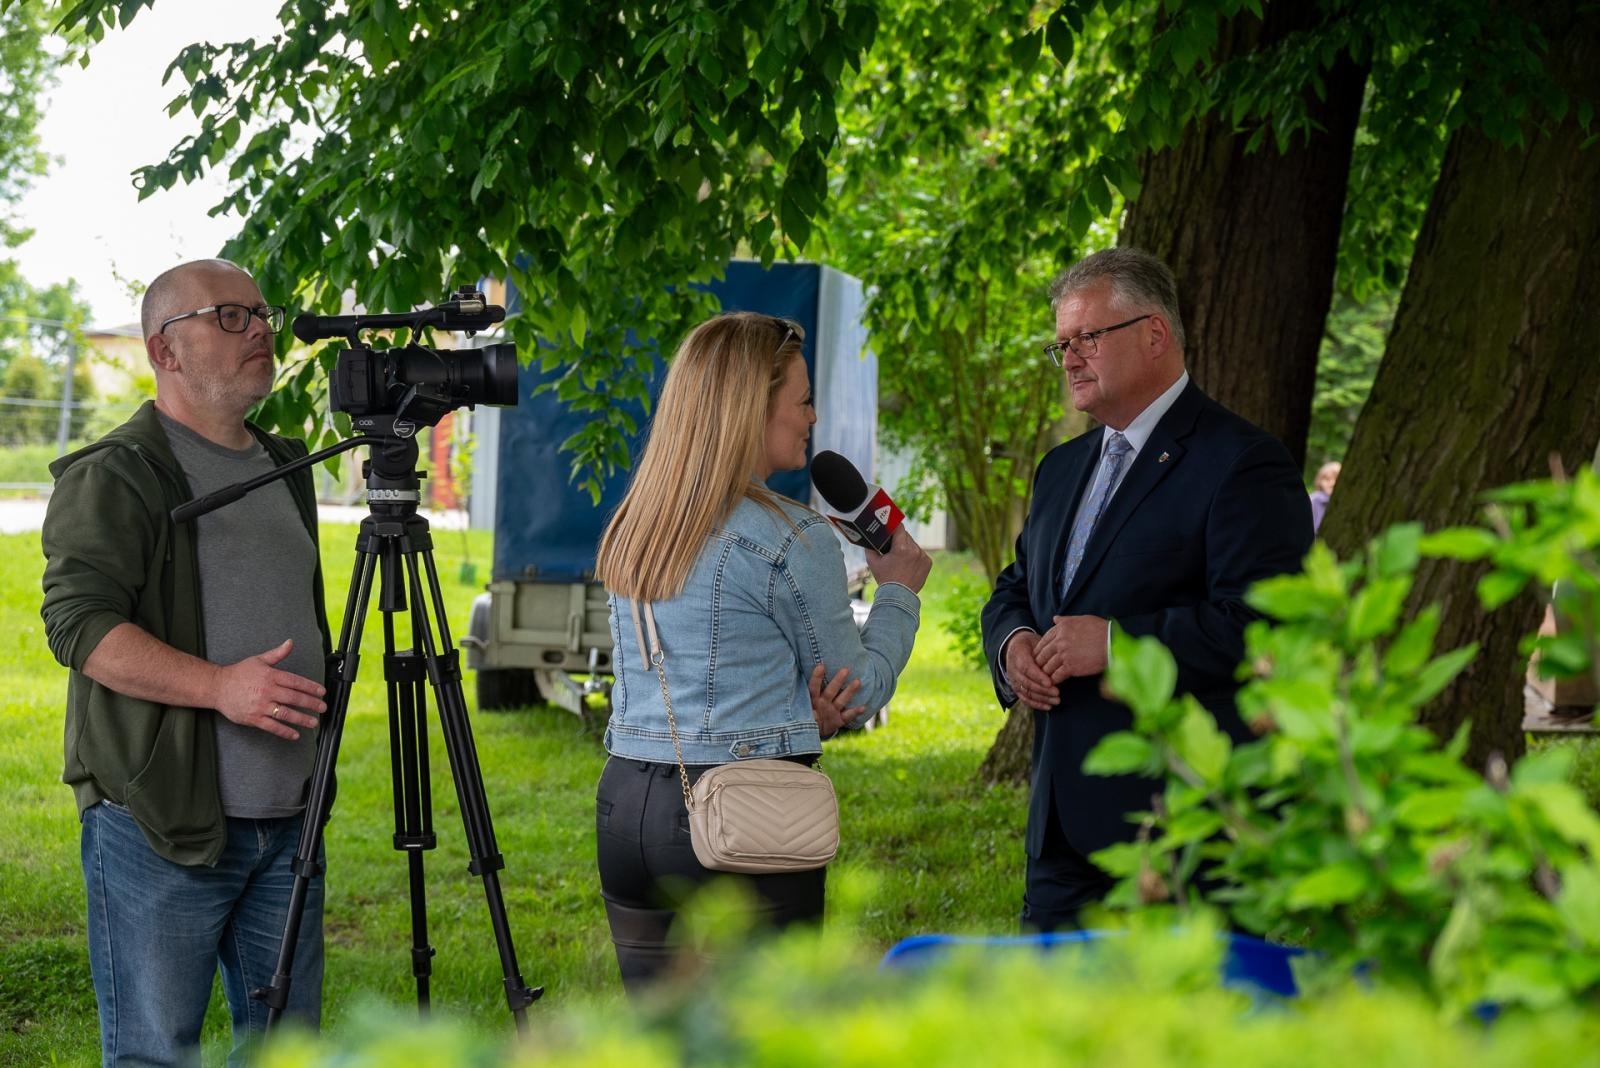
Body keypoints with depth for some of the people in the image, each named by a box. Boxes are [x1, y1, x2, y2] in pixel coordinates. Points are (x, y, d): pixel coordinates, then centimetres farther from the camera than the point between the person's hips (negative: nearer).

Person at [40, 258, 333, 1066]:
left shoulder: (283, 469, 18)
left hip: (286, 818, 8)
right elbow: (78, 621, -18)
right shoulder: (115, 476, -8)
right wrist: (219, 685, -27)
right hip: (160, 825, -7)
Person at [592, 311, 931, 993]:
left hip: (625, 803, 7)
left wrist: (799, 707, 4)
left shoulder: (630, 528, 10)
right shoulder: (790, 539, -12)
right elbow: (864, 688, 0)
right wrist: (899, 590, 16)